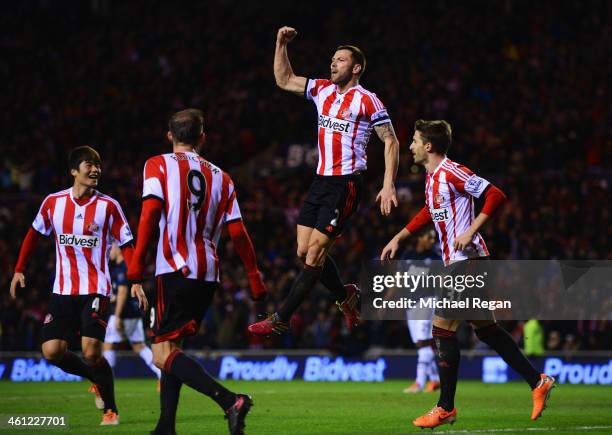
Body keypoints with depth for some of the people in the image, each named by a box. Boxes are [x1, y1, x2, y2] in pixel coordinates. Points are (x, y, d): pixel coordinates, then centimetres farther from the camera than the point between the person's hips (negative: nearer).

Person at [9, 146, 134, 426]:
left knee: (91, 352, -15)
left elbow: (126, 244, -2)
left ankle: (111, 409, 5)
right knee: (52, 352, -5)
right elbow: (34, 234, 18)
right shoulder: (53, 202, 3)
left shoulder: (108, 206, -4)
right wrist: (19, 270, 15)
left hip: (95, 291, -3)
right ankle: (97, 379, 22)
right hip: (63, 290, 3)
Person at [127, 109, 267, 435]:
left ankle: (230, 401, -27)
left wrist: (135, 271, -12)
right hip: (208, 274, 6)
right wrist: (256, 282, 16)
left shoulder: (158, 166, 4)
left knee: (163, 354, -9)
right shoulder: (220, 178, 16)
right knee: (171, 347, 18)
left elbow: (150, 214, -11)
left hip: (175, 270, -6)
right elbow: (238, 234, 11)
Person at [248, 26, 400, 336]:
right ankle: (346, 297, 27)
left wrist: (388, 186, -15)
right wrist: (281, 44, 9)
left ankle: (281, 319, -6)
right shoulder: (323, 90, 12)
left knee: (315, 252, -9)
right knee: (304, 251, 6)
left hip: (346, 185, -8)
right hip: (320, 181, 8)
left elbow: (391, 142, -7)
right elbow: (284, 80, 21)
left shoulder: (366, 101, -8)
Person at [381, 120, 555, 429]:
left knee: (442, 329, -8)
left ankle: (446, 408, -3)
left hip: (467, 259, -10)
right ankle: (538, 382, 18)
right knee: (486, 329, 12)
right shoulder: (432, 177, 14)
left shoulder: (452, 172, -14)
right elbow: (430, 213, 32)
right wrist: (398, 238, 28)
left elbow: (496, 196, -19)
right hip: (456, 263, 10)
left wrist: (470, 231, -24)